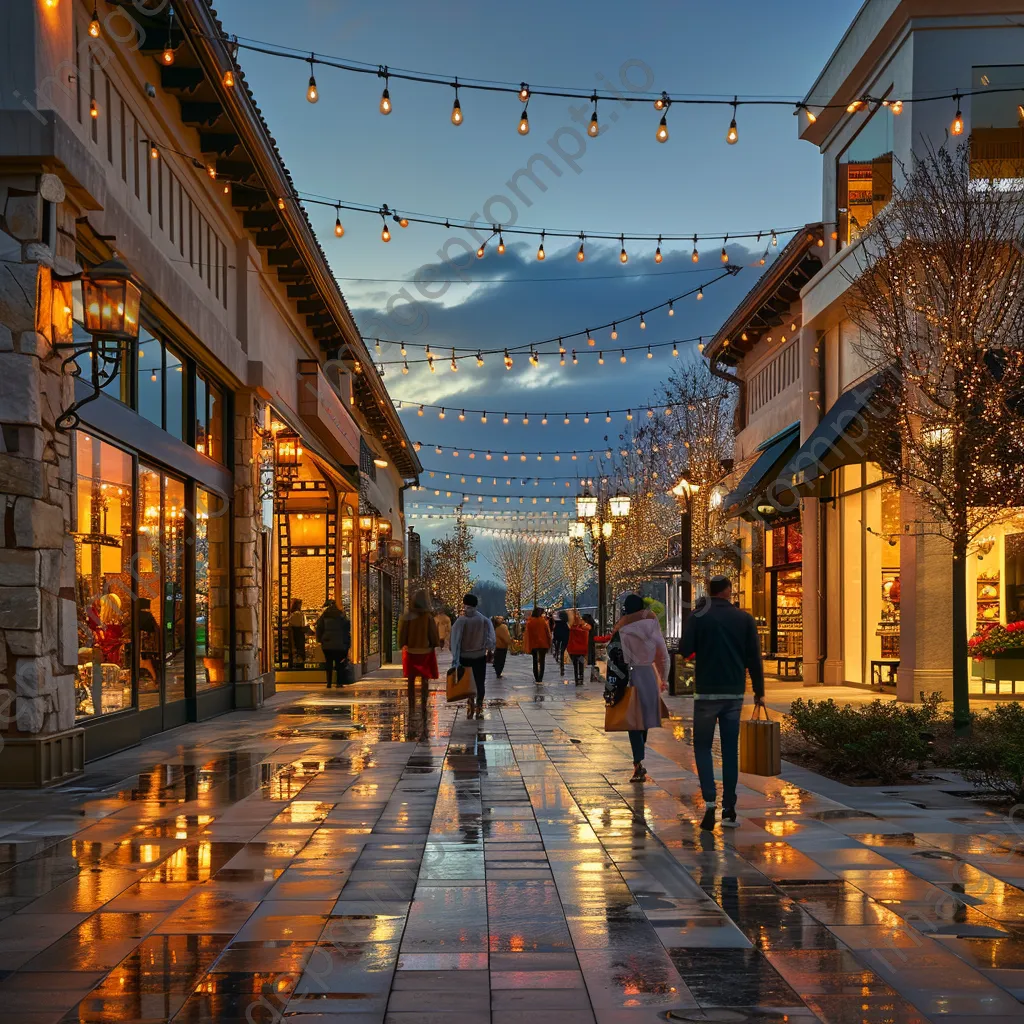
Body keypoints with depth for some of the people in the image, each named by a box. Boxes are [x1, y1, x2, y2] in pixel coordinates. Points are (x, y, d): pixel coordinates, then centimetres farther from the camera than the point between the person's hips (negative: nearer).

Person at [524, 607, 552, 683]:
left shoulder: (529, 622, -3)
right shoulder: (544, 621, -8)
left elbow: (527, 634, -2)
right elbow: (548, 633, -5)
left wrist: (528, 646, 4)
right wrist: (549, 644, 5)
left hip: (533, 644, 2)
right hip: (543, 644, -2)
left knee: (535, 662, 15)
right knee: (542, 662, 3)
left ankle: (536, 678, 15)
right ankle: (540, 678, -7)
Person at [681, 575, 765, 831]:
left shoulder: (698, 617, -6)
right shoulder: (744, 619, 2)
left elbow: (685, 650, -8)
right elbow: (754, 658, 1)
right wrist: (759, 691, 7)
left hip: (706, 693, -2)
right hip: (734, 694, 2)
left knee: (703, 747, 7)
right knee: (730, 750, 9)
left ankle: (710, 801, -12)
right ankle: (729, 809, 8)